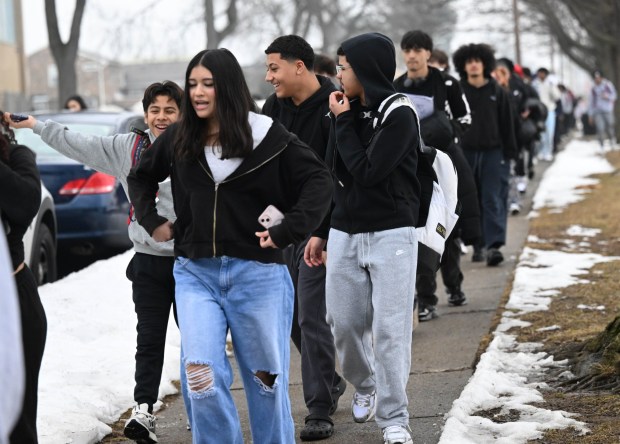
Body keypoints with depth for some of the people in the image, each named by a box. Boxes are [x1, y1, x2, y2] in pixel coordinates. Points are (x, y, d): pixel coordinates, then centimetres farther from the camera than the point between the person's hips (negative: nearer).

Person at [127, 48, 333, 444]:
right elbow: (140, 177, 25)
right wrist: (152, 221, 12)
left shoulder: (266, 136, -7)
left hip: (257, 273, -2)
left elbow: (319, 180, -8)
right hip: (195, 274, 3)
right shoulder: (178, 140, 6)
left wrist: (287, 232, -15)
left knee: (266, 378, 9)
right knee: (202, 376, -12)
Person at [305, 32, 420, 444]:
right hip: (344, 234, 6)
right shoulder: (349, 112, 8)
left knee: (390, 329, -6)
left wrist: (344, 123, -10)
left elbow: (367, 172, -19)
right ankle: (365, 386, 35)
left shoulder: (399, 115, -11)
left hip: (391, 235, -6)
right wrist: (319, 231, 15)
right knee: (345, 324, 9)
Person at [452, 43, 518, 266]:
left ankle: (494, 245, -15)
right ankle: (478, 245, 14)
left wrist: (509, 153, 2)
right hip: (466, 152, 1)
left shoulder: (497, 92, 5)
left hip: (493, 152, -1)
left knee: (493, 200, -9)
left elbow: (507, 124, 7)